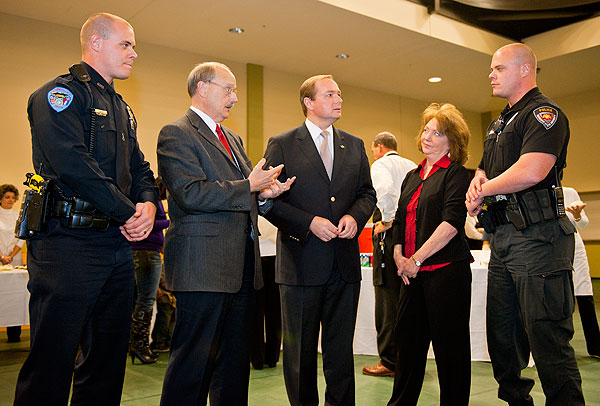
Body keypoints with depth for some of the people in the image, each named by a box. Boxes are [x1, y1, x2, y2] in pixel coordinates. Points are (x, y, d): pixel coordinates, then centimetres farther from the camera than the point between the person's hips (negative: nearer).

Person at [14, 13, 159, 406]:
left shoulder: (121, 108, 21)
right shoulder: (61, 93, -5)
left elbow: (139, 167, 19)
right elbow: (72, 164, -19)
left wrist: (149, 203, -3)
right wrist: (128, 212, -15)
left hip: (118, 243, 9)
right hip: (69, 243, -8)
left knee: (109, 358, 14)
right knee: (53, 362, -2)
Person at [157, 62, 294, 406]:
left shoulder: (233, 139, 22)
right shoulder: (176, 134, -4)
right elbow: (191, 195, -17)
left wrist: (264, 193, 2)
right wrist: (248, 187, -14)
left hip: (243, 266, 9)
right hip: (204, 266, -8)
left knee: (237, 359, 15)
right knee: (194, 361, -2)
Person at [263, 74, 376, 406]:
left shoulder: (354, 145, 12)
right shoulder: (281, 145, -1)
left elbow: (367, 192, 15)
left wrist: (355, 216, -6)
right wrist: (309, 223, -16)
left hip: (344, 263, 4)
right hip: (301, 261, -3)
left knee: (341, 348, 14)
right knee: (300, 350, 9)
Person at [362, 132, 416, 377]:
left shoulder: (380, 165, 0)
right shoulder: (412, 166, 19)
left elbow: (386, 190, -21)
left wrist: (388, 220, -11)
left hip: (390, 232, -7)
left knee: (388, 297, -3)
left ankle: (389, 361, 2)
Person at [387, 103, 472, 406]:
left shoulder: (455, 173, -4)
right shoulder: (412, 177, 17)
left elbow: (452, 223, -14)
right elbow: (400, 221, 18)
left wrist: (417, 259, -15)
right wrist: (399, 256, 1)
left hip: (445, 270, -7)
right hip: (412, 272, 7)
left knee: (448, 344, 2)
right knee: (407, 338, 12)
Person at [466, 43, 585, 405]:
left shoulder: (543, 112, -9)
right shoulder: (499, 123, 21)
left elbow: (531, 171, -24)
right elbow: (484, 171, 26)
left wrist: (484, 190, -9)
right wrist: (478, 184, 1)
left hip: (537, 238, -10)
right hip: (503, 238, 10)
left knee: (547, 338, -6)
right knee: (501, 334, 16)